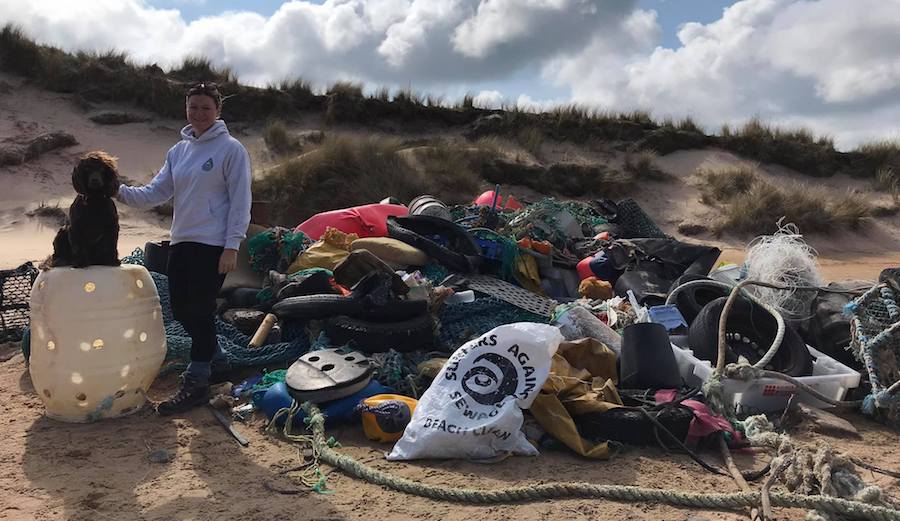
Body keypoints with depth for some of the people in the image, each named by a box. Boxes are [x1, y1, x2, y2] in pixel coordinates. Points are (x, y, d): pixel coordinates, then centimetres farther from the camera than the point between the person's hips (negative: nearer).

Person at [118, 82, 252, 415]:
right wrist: (120, 191, -8)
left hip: (213, 244, -7)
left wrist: (231, 247, -15)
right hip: (181, 241, 7)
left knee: (200, 310, -4)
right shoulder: (178, 150, 13)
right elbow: (156, 193, 9)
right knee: (181, 309, 12)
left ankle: (196, 383, 7)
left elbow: (240, 201, -10)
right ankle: (212, 356, 35)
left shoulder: (231, 149, -6)